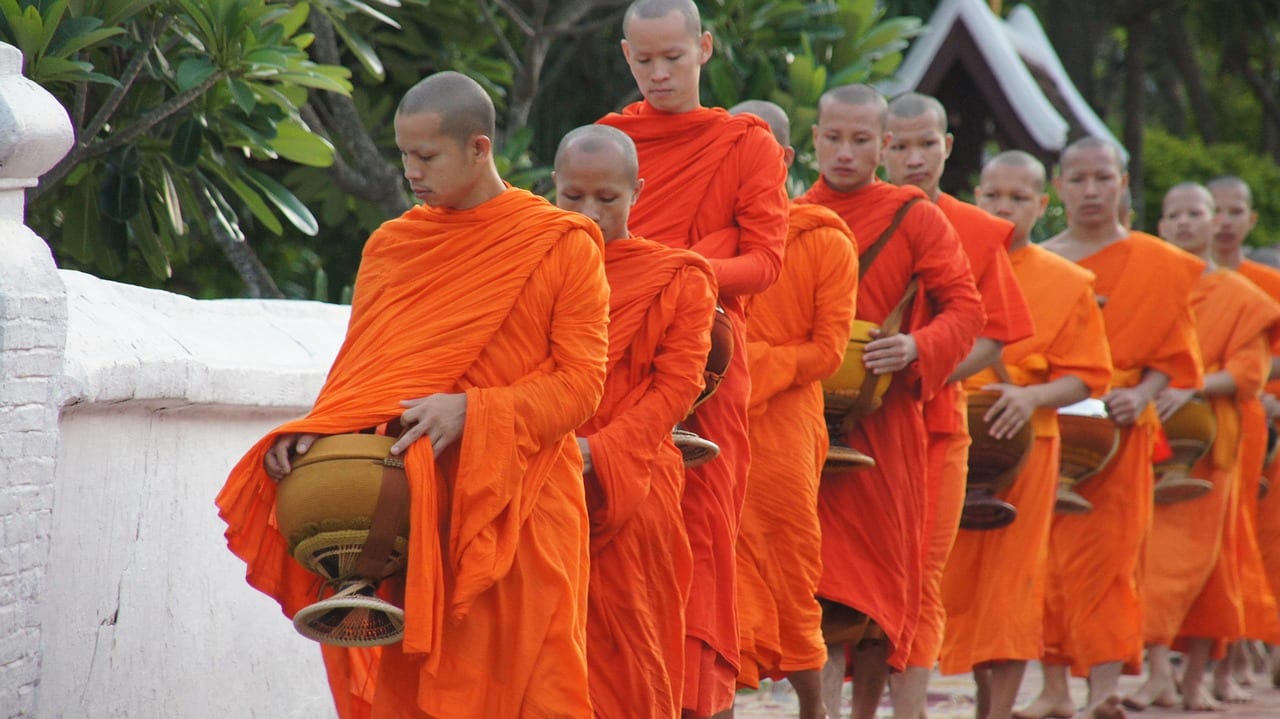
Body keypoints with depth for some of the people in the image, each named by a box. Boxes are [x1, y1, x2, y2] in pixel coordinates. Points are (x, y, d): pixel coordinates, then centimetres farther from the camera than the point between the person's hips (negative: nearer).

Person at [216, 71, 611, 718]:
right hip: (403, 514, 3)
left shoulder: (563, 246, 0)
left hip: (515, 513, -3)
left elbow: (580, 383, -6)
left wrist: (470, 410, -19)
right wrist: (312, 435, -7)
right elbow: (357, 372, 14)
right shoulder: (389, 246, 13)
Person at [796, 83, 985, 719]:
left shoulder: (915, 218, 3)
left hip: (881, 422, -1)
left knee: (881, 573, 4)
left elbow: (966, 309, -1)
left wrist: (917, 347, -20)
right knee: (817, 575, -8)